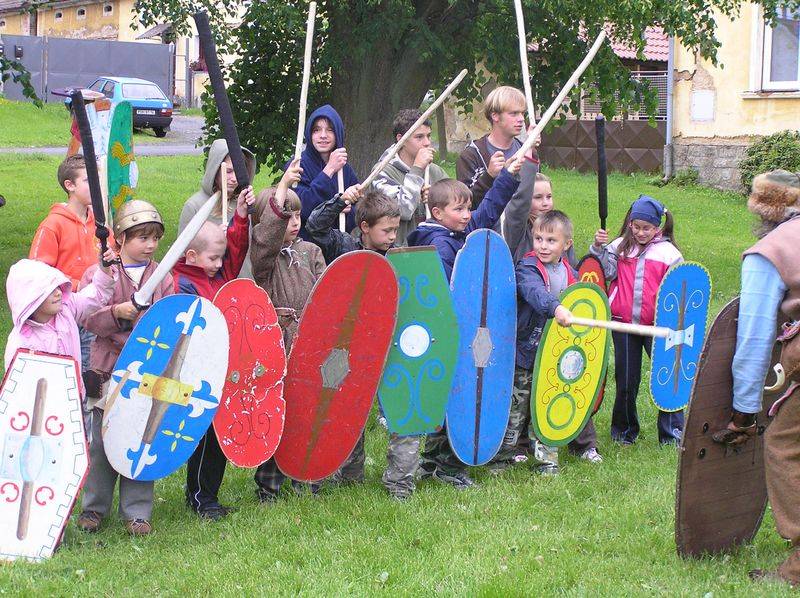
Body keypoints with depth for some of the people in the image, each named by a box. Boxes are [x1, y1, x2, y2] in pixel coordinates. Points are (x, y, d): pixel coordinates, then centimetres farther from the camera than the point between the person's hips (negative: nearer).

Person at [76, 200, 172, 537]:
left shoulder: (163, 277, 8)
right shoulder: (99, 274, 0)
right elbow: (90, 320, -7)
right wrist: (117, 312, -24)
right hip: (108, 369, -1)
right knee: (100, 440, 5)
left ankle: (136, 512, 10)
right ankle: (94, 507, 19)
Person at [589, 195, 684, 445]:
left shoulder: (669, 253, 1)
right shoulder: (621, 246, 7)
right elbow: (608, 271, -1)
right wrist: (599, 248, -14)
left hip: (658, 325, -2)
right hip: (623, 322, 2)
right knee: (626, 380, 11)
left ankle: (672, 433, 7)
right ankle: (624, 431, 26)